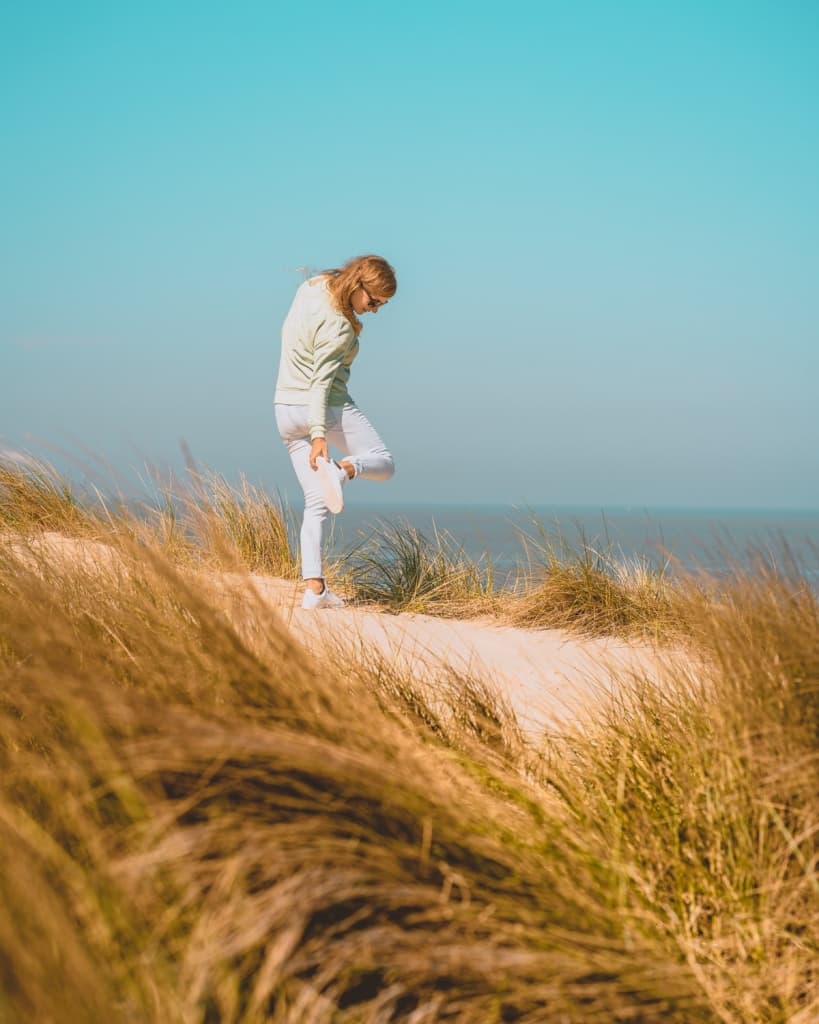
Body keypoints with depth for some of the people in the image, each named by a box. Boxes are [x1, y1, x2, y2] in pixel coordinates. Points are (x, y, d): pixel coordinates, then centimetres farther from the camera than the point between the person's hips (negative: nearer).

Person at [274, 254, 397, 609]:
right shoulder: (338, 329, -22)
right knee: (384, 462, 10)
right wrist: (319, 435, -27)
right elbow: (321, 382, -25)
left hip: (286, 409, 8)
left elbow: (288, 331, 20)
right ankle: (341, 470, -25)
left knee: (316, 501, 7)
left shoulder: (312, 285, 1)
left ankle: (314, 588, -2)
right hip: (327, 408, -8)